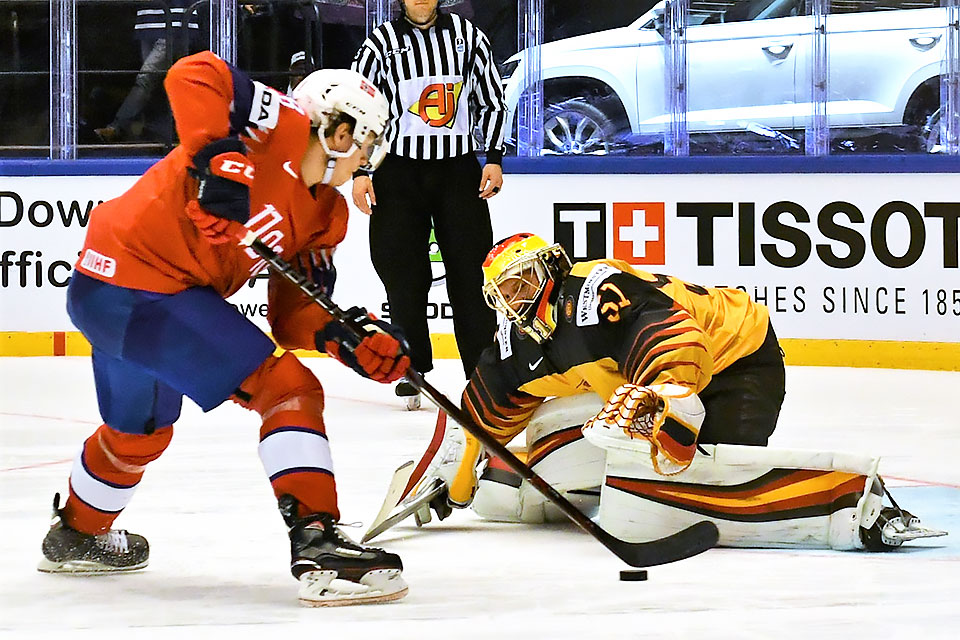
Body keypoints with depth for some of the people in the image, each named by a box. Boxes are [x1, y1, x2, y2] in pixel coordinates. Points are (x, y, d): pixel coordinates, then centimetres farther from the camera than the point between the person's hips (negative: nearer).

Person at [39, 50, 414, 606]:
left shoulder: (324, 216, 14)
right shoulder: (281, 128, -11)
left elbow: (291, 315, 10)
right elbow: (194, 75, -25)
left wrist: (349, 339, -8)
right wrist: (216, 158, -35)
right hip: (144, 291, -11)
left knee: (140, 432, 33)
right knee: (287, 388, -14)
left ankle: (78, 536, 58)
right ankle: (317, 544, -20)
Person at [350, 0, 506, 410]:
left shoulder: (468, 37, 6)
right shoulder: (382, 42, 0)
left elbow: (493, 100, 12)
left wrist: (494, 158, 3)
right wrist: (359, 171, -6)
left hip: (459, 170, 1)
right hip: (399, 171, -1)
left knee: (471, 269, -2)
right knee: (404, 275, -2)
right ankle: (412, 374, 7)